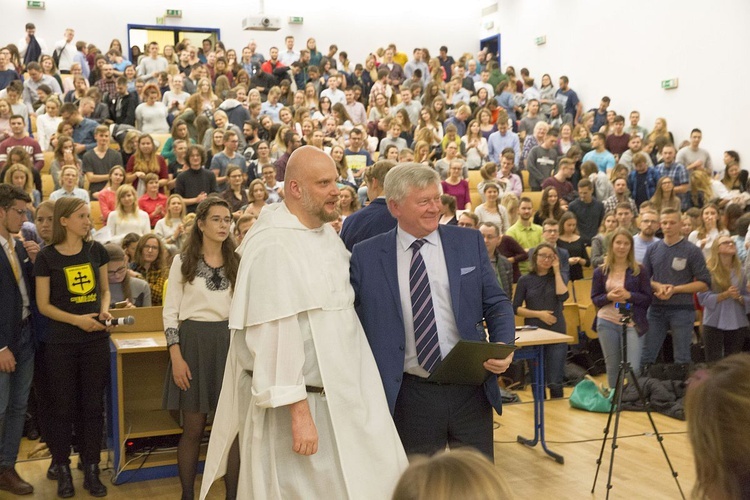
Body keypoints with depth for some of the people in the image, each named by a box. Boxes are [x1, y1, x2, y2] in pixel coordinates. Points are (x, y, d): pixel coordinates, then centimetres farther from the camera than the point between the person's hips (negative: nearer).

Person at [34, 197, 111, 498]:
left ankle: (91, 470, 18)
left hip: (96, 340, 3)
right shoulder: (47, 256, -6)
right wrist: (77, 319, -18)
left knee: (93, 406, 7)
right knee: (63, 408, 5)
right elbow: (43, 305, -5)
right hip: (61, 343, -3)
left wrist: (104, 310, -8)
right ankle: (63, 471, 20)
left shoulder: (97, 250, 3)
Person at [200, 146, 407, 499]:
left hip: (341, 398, 8)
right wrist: (298, 412, -24)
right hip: (299, 401, -8)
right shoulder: (272, 245, -19)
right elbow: (276, 335, -24)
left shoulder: (328, 235, 7)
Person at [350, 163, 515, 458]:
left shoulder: (470, 242, 2)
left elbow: (496, 303, 5)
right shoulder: (366, 256, -2)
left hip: (469, 389, 1)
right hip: (410, 397, -1)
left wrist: (503, 346, -13)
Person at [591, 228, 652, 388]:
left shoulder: (639, 270, 0)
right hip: (607, 323, 2)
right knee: (612, 367, 13)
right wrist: (608, 297, -13)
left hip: (632, 323, -2)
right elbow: (595, 299, 7)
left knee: (634, 368, -8)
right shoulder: (601, 271, 5)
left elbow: (648, 298, 0)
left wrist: (629, 295, -17)